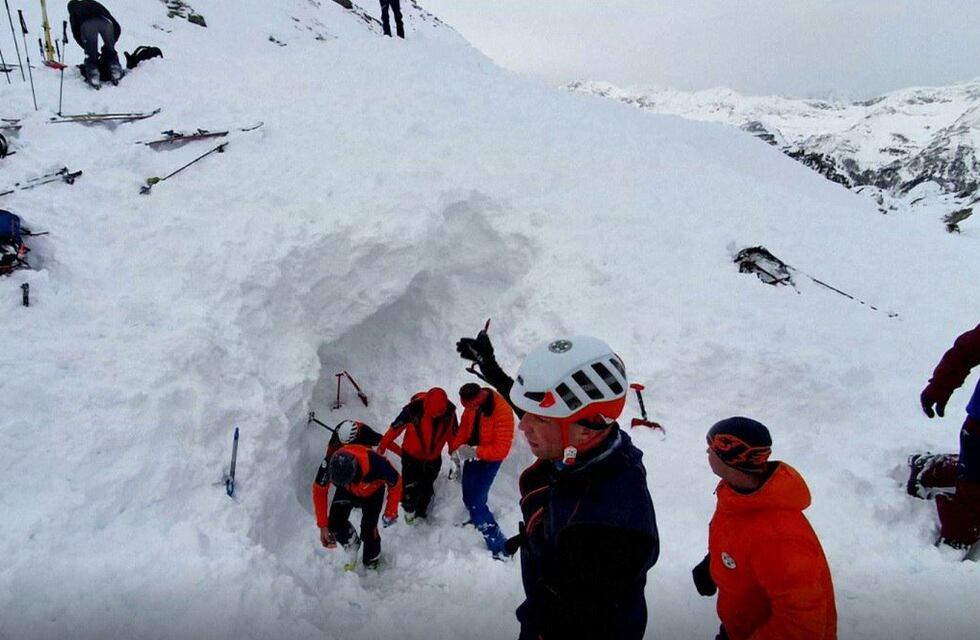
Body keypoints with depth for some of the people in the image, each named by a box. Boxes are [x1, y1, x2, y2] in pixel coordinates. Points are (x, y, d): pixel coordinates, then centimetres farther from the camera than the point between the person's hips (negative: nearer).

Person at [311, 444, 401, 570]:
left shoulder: (376, 465, -45)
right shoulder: (328, 466, -39)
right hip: (347, 492, 2)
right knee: (335, 523, -12)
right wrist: (323, 526, -17)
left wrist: (391, 513, -13)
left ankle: (372, 559, 26)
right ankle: (352, 545, 20)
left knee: (368, 528, -7)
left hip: (372, 492, -2)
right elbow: (319, 491, -18)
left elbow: (396, 484, -22)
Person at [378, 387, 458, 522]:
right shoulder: (414, 409, -32)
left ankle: (420, 513, 43)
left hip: (433, 458, 3)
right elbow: (395, 428, -18)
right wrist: (381, 448, -9)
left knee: (426, 488, 18)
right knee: (410, 486, 6)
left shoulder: (450, 411, -22)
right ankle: (409, 509, 38)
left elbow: (453, 432, -3)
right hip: (411, 456, -2)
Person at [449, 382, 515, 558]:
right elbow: (464, 428, 4)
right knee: (468, 497, 20)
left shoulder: (502, 412, -31)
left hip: (490, 459, -6)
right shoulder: (472, 406, -11)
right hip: (472, 455, 6)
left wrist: (474, 451, -31)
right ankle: (477, 520, 51)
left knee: (476, 503, -10)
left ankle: (500, 546, -1)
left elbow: (502, 449, -28)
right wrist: (455, 449, -8)